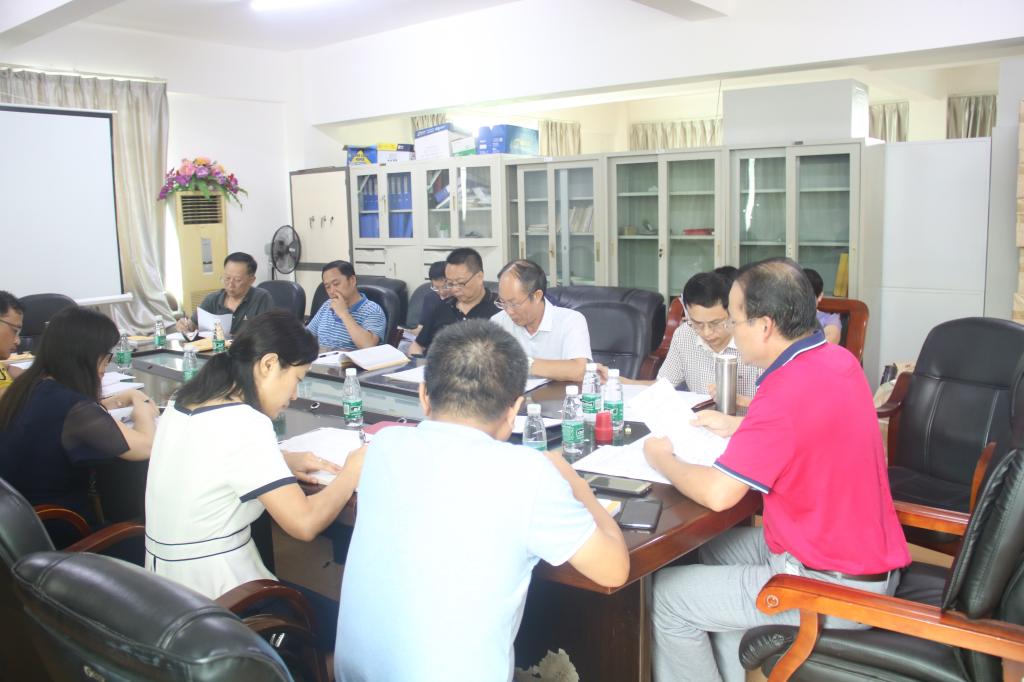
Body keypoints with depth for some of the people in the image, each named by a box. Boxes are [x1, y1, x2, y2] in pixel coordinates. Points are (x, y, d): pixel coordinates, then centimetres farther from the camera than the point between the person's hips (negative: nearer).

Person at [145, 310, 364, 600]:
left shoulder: (184, 402, 2)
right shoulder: (245, 424, -22)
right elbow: (305, 523, -26)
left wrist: (282, 462, 8)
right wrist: (351, 471, -9)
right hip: (211, 592, -8)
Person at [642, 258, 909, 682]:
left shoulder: (788, 390, -28)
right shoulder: (838, 360, 0)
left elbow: (718, 494, -27)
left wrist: (661, 459, -8)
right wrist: (736, 425, 13)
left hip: (836, 587, -10)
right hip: (867, 553, 10)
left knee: (666, 594, -1)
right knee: (714, 548, 23)